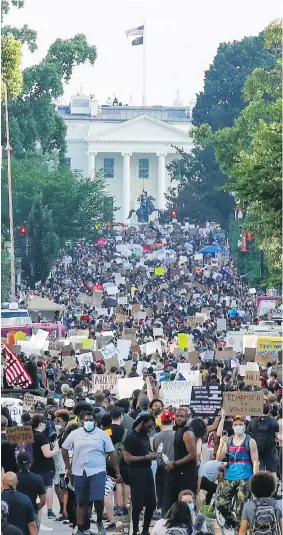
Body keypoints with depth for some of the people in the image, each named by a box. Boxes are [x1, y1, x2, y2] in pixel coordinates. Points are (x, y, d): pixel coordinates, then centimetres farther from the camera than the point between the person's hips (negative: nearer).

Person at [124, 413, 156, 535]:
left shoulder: (145, 436, 14)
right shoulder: (131, 438, -11)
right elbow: (127, 457, -17)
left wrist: (151, 455, 6)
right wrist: (145, 457, -20)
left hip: (147, 471, 8)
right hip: (136, 473, -8)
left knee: (151, 503, 10)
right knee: (138, 505, -5)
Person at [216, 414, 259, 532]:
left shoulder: (250, 442, -1)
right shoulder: (228, 441, 10)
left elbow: (255, 462, -3)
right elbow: (219, 459, 6)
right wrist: (221, 445, -10)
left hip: (245, 479, -4)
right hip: (229, 478, 4)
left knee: (241, 508, -5)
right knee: (220, 504, -2)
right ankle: (233, 522, 18)